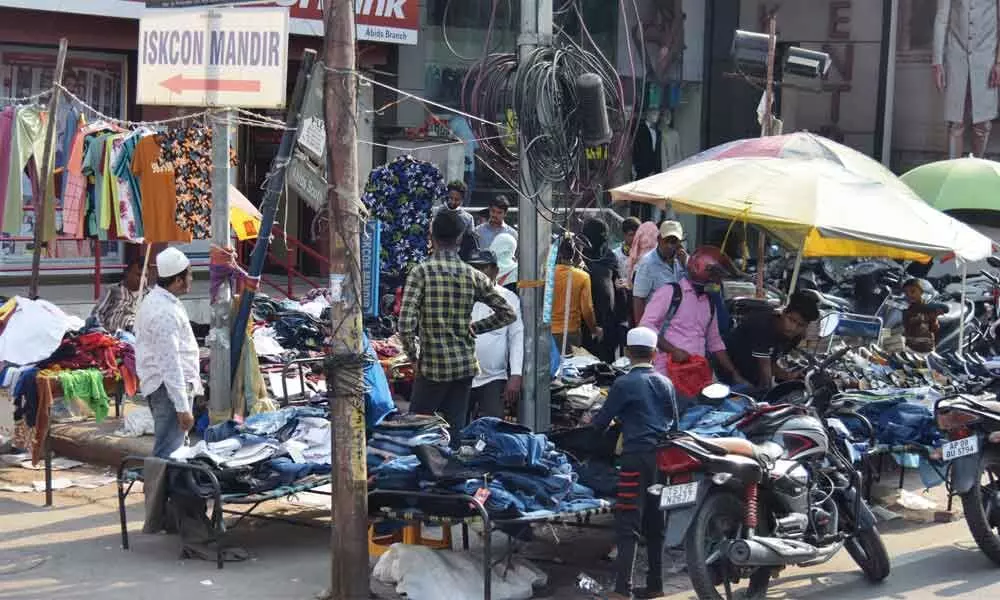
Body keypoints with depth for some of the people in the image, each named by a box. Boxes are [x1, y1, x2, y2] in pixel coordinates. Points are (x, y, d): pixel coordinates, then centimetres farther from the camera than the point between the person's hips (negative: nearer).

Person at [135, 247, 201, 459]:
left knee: (167, 449, 18)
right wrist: (183, 408, -25)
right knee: (169, 454, -11)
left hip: (159, 386, 11)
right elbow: (170, 364, -24)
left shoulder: (154, 300, 13)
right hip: (170, 388, -11)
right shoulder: (166, 312, -20)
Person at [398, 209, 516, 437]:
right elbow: (508, 313, 5)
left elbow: (405, 324, -17)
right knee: (456, 431, 9)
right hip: (465, 367, 4)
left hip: (432, 367, -4)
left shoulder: (421, 272, -9)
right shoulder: (473, 276, 1)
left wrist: (414, 355, -2)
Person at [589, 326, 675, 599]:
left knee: (628, 525, -9)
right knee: (655, 523, 14)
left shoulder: (624, 384, -7)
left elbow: (603, 420, -1)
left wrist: (591, 425, 20)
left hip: (636, 456, -6)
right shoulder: (666, 383, 12)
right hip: (663, 455, 6)